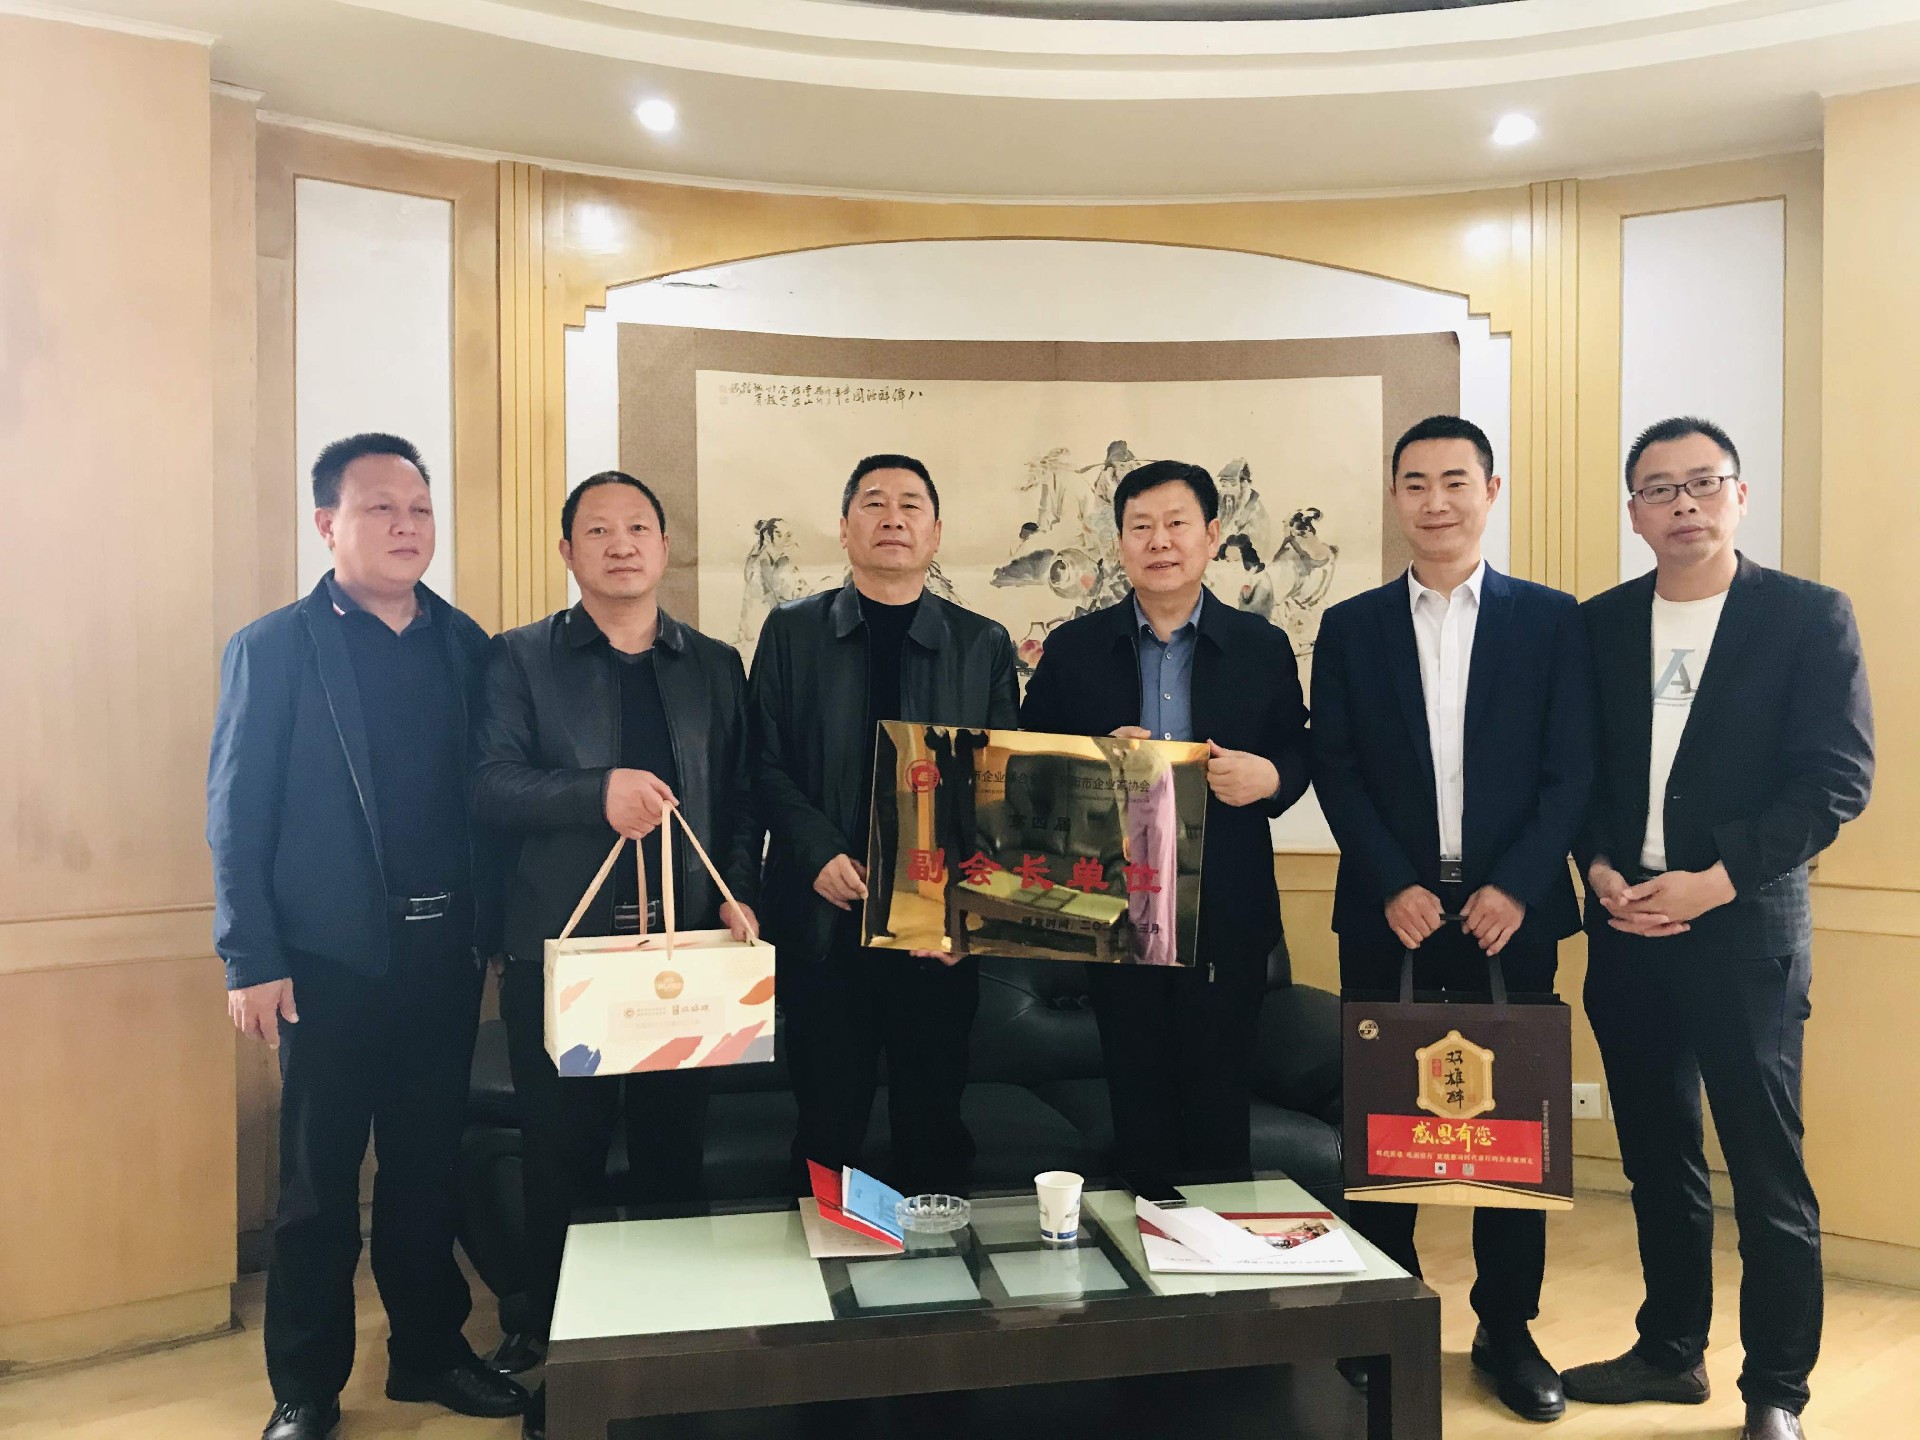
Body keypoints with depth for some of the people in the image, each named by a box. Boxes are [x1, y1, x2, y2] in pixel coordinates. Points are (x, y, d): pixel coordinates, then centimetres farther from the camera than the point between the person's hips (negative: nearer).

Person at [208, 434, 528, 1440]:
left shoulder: (464, 642, 7)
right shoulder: (273, 649, -3)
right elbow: (236, 813, -5)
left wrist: (493, 922, 1)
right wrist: (250, 961, -10)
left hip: (444, 950, 4)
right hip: (331, 957, -3)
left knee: (428, 1165, 15)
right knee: (319, 1178, 7)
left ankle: (429, 1351, 31)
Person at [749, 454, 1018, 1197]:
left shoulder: (984, 644, 7)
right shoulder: (791, 631, 6)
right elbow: (765, 763, 1)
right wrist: (820, 856, -13)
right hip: (823, 920, 0)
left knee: (933, 1121, 9)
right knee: (828, 1122, 8)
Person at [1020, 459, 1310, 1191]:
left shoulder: (1262, 647, 4)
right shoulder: (1072, 648, 3)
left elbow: (1298, 758, 8)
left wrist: (1268, 777, -14)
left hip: (1227, 917, 0)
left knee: (1220, 1098, 7)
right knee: (1136, 1096, 10)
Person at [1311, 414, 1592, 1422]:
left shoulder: (1550, 619, 5)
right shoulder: (1350, 627, 6)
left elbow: (1571, 769, 0)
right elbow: (1335, 771, 1)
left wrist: (1515, 888, -11)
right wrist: (1394, 888, -10)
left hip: (1510, 912, 0)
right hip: (1388, 914, 1)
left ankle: (1506, 1331, 23)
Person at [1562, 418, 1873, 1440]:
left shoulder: (1809, 616, -2)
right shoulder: (1599, 624, 8)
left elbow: (1837, 777, -8)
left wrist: (1717, 880, -16)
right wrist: (1601, 870, -7)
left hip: (1745, 932, -4)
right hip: (1625, 929, 4)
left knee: (1768, 1174, 3)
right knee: (1658, 1161, 15)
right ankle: (1670, 1352, 31)